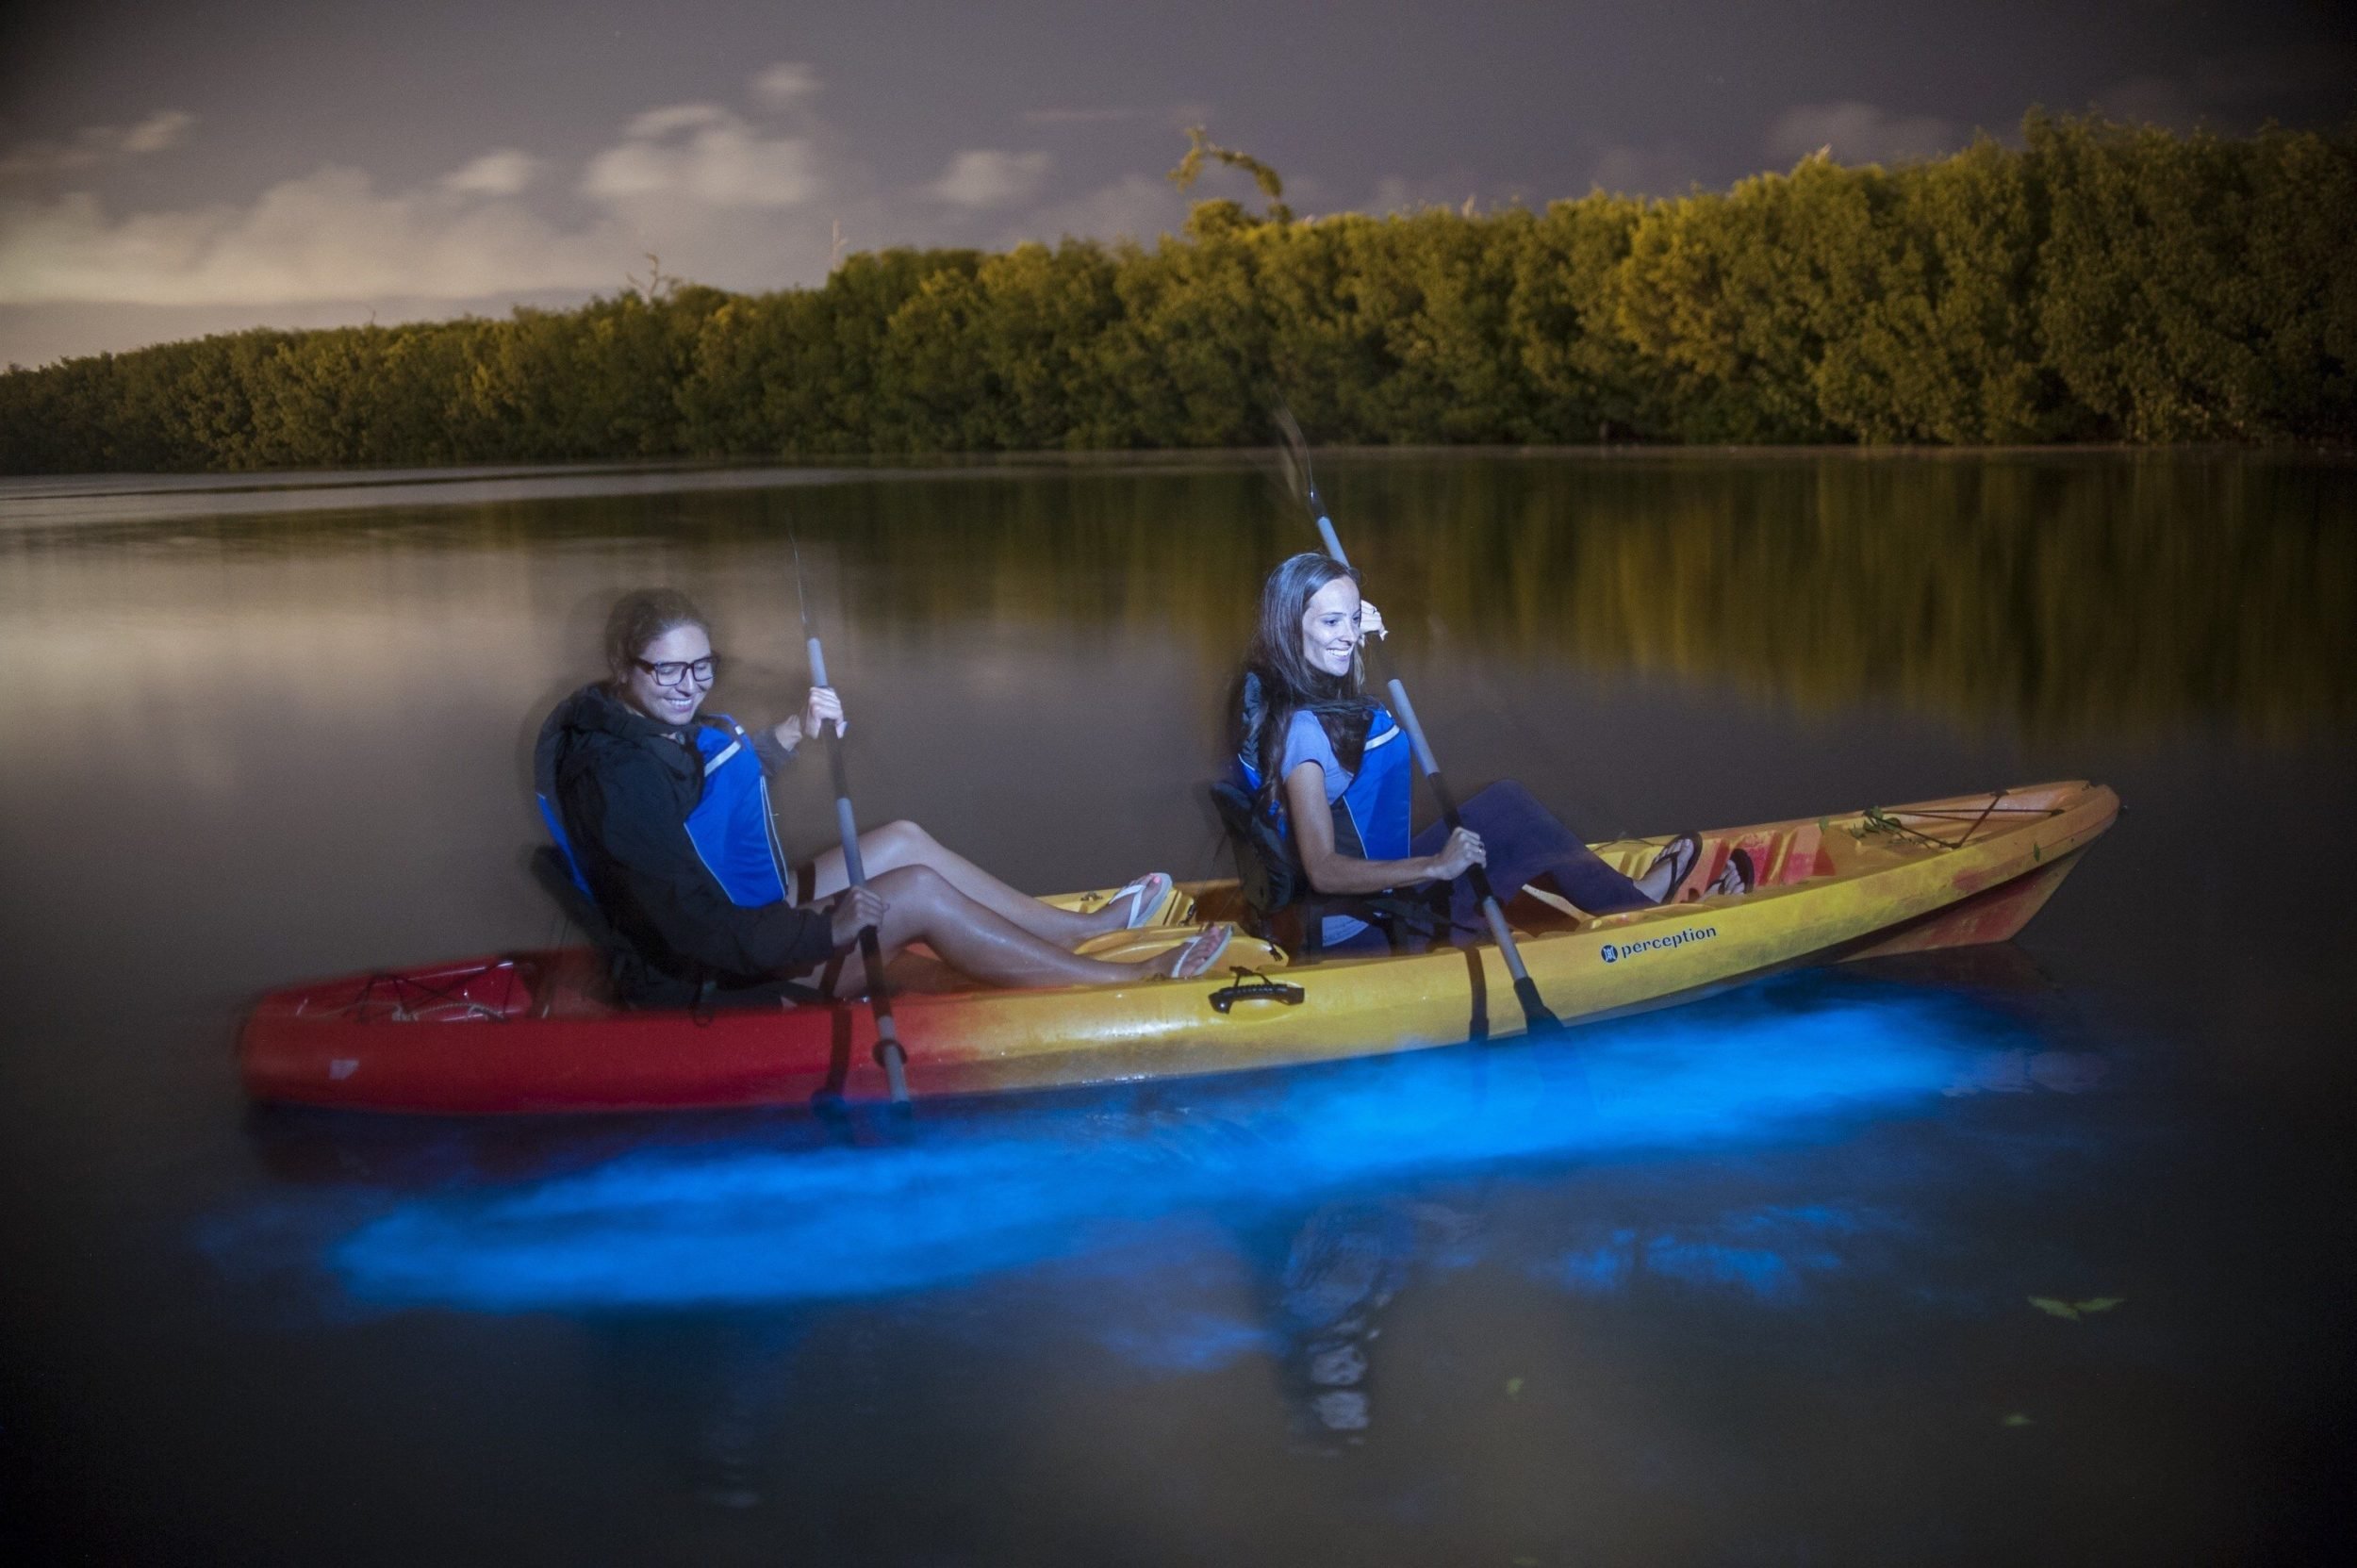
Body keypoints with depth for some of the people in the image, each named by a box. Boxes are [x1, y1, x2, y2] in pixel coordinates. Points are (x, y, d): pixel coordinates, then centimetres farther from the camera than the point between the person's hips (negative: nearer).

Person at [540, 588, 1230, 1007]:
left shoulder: (661, 724, 2)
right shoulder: (622, 779, -28)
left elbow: (727, 776, 23)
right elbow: (705, 935, -31)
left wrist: (793, 732, 9)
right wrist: (829, 930, -26)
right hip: (715, 983, -10)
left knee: (903, 842, 11)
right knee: (918, 891, -16)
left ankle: (1082, 925, 20)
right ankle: (1130, 979, -7)